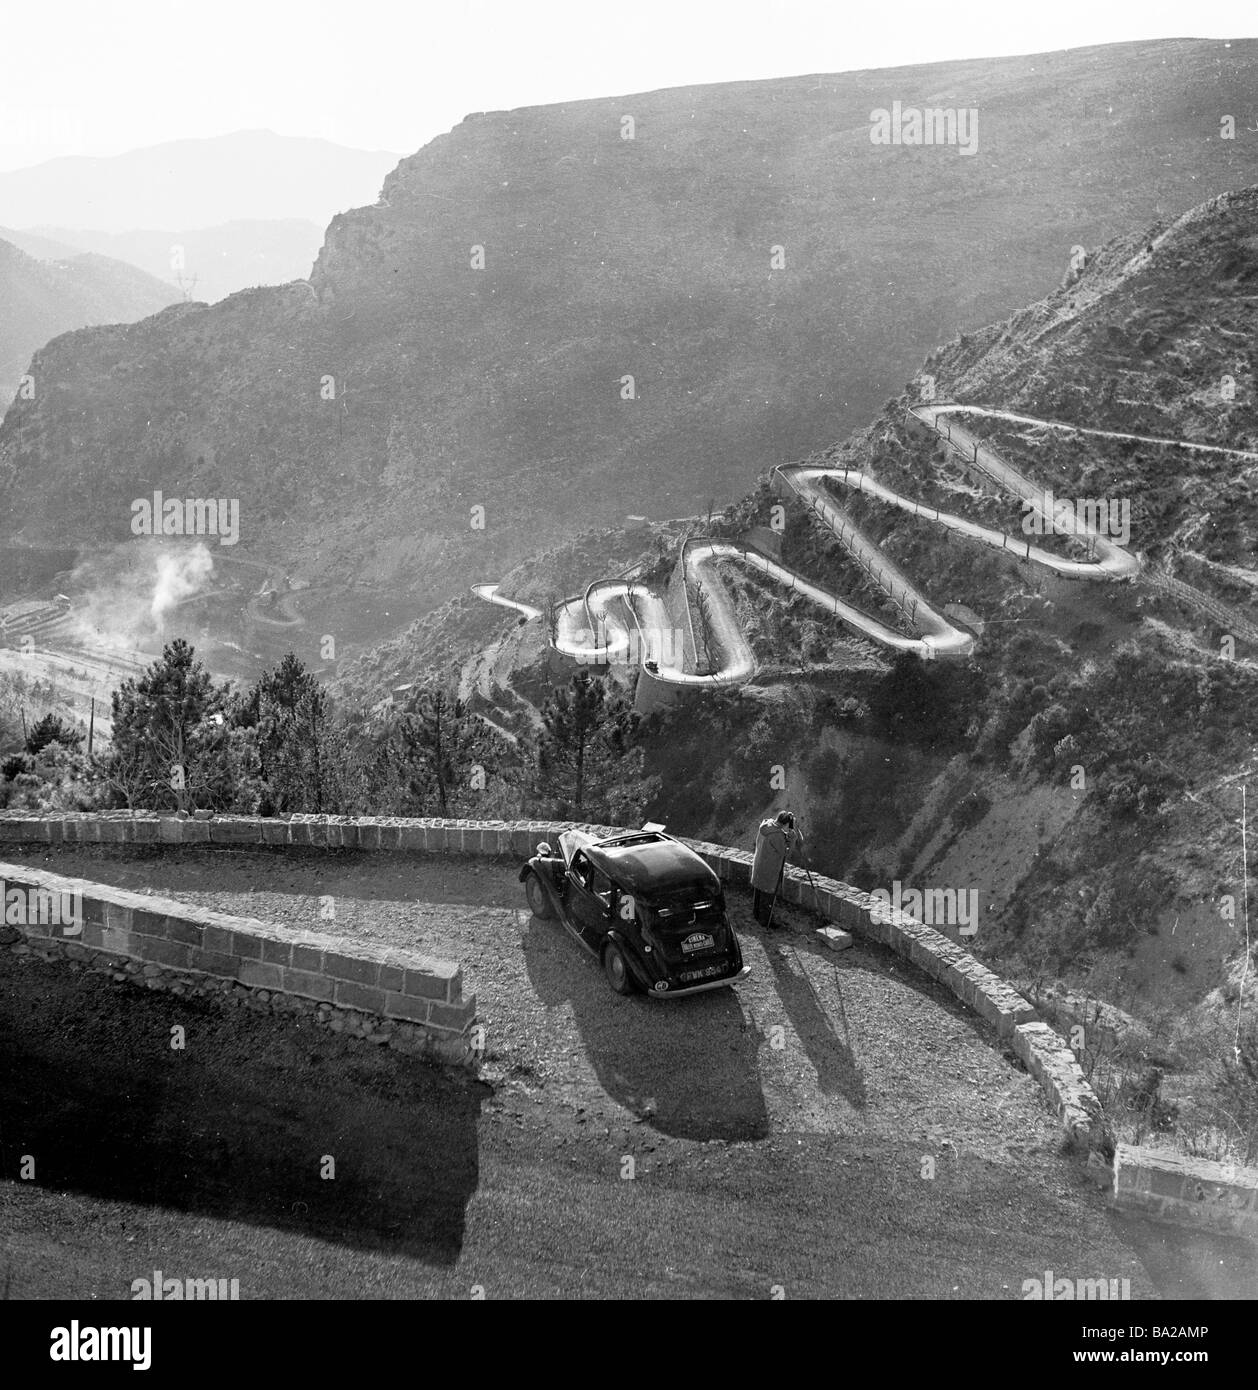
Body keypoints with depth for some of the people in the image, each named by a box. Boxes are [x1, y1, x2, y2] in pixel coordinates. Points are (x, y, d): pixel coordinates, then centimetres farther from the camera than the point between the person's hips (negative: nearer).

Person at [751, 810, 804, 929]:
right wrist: (793, 839, -11)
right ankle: (765, 921, 21)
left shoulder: (763, 826, -3)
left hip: (758, 867, 8)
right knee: (768, 896, 8)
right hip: (770, 872, -8)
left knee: (757, 891, 23)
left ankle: (756, 914, 40)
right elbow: (786, 854, -18)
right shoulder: (777, 835, -28)